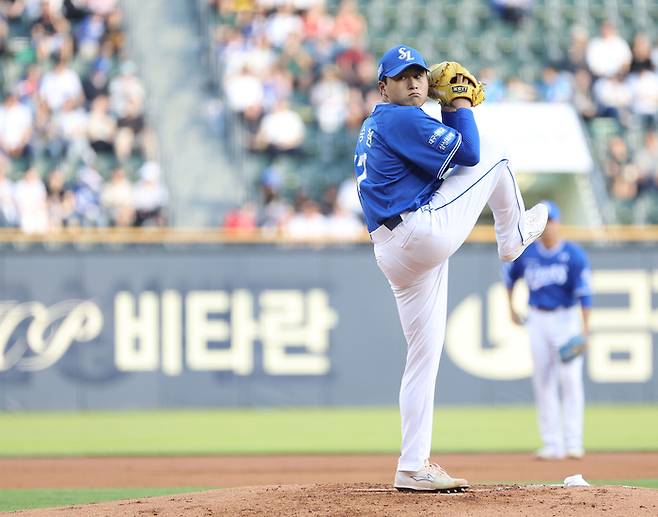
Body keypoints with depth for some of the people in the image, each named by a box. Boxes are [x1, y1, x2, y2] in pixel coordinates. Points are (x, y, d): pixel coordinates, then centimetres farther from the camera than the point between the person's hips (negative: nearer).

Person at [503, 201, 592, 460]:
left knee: (570, 378, -11)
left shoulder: (573, 254, -8)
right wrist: (511, 307, 20)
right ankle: (552, 445, 3)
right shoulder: (527, 253, 2)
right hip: (538, 320, 4)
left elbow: (584, 292, -14)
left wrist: (585, 328, -21)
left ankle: (573, 441, -10)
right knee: (543, 382, 1)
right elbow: (510, 274, 22)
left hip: (566, 318, -4)